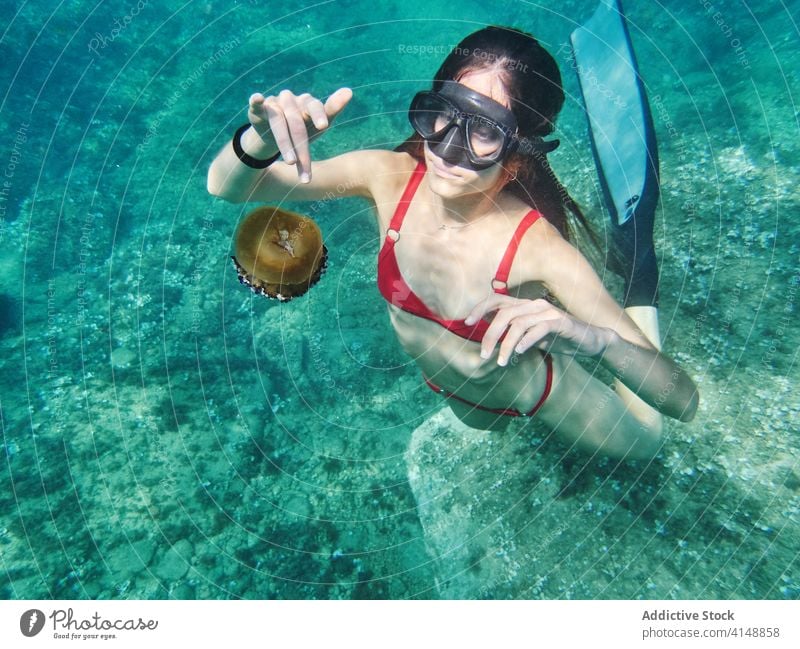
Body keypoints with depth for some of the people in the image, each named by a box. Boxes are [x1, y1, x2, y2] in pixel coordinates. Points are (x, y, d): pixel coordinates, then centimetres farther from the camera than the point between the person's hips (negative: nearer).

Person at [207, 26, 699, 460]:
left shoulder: (535, 245, -39)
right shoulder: (391, 177, -29)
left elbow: (684, 401, -37)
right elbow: (227, 187, -26)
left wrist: (594, 339, -58)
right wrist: (261, 140, -49)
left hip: (531, 394, -2)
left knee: (644, 441, 28)